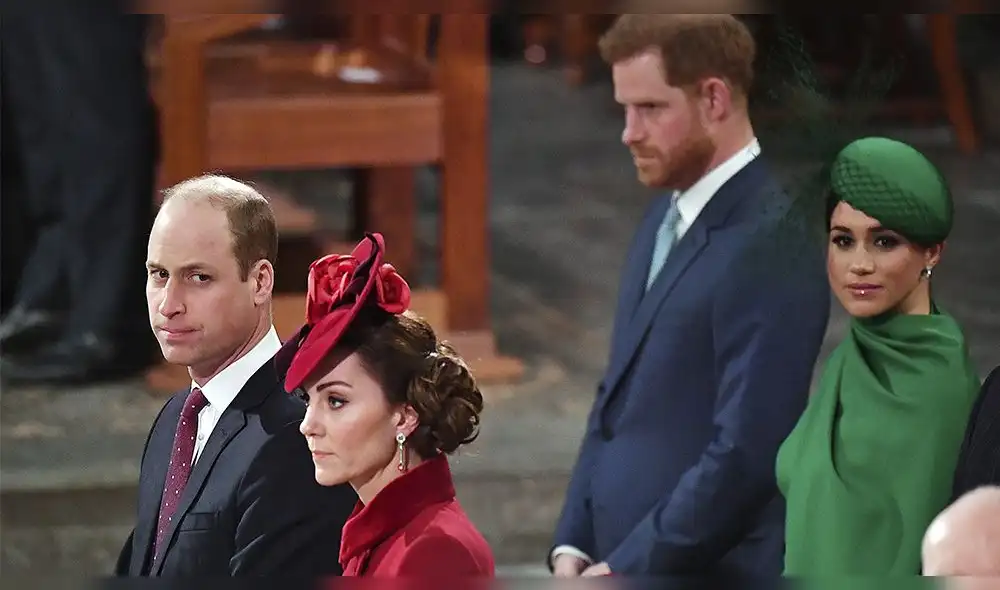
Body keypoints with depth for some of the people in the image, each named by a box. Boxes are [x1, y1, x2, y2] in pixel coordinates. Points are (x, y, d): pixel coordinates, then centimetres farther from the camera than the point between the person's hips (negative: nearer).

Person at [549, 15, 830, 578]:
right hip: (627, 568, 8)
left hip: (711, 573, -8)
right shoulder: (667, 217, 13)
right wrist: (574, 547, 7)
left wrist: (621, 570, -15)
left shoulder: (767, 247, -16)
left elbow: (746, 454, -20)